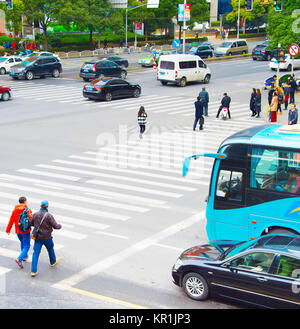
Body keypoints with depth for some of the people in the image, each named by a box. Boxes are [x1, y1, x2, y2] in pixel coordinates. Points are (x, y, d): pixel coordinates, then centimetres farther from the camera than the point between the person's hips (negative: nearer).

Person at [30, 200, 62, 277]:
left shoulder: (35, 214, -7)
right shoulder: (49, 215, -19)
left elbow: (31, 223, 9)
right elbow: (55, 226, -15)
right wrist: (60, 226, 7)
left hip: (38, 237, 2)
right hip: (47, 238, -2)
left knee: (36, 253, 2)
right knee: (50, 249, 25)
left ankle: (33, 271, -3)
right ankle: (53, 261, 50)